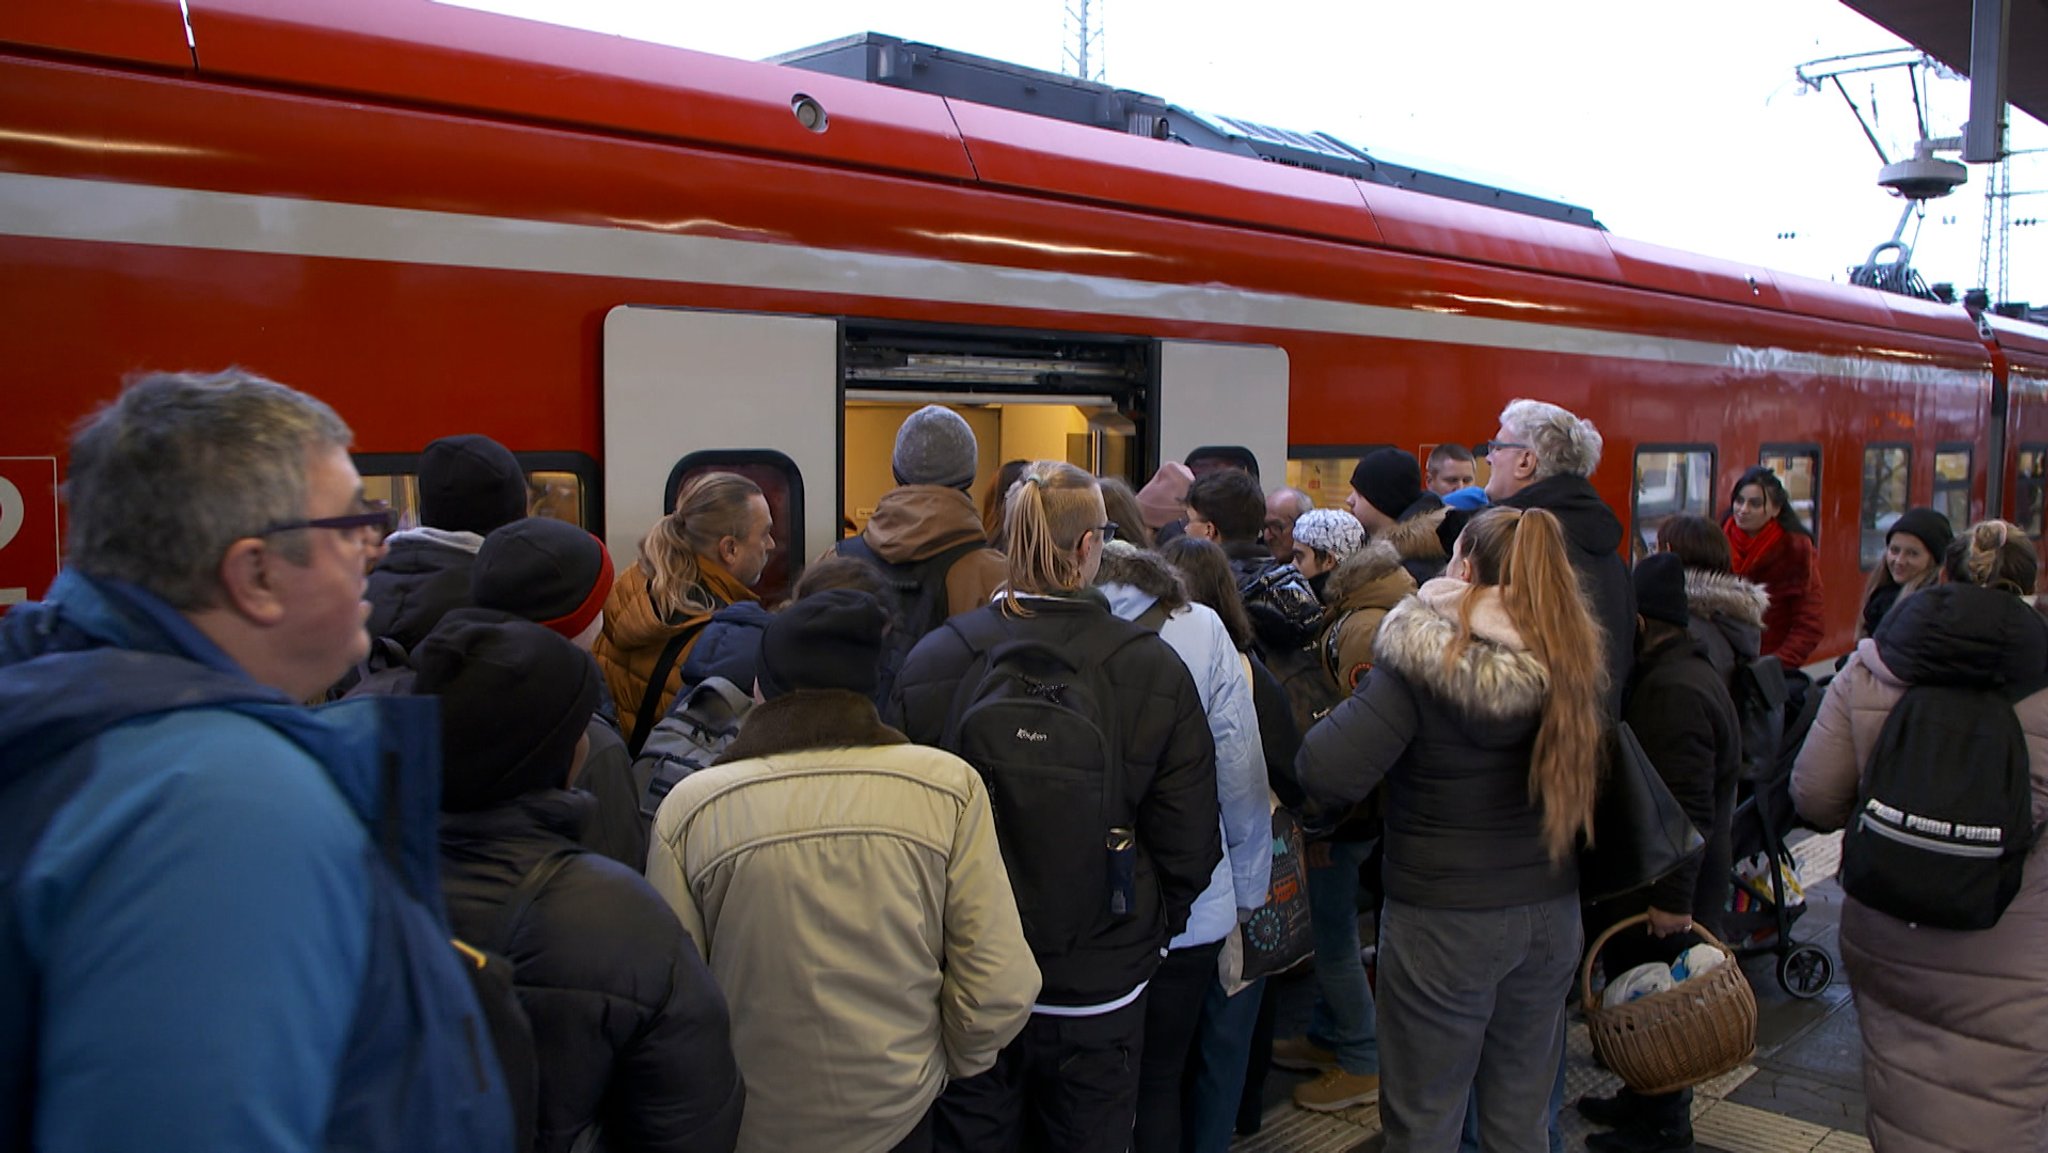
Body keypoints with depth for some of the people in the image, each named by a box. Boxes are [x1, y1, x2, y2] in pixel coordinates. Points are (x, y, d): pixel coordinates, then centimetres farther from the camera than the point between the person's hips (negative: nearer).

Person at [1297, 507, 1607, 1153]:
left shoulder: (1422, 666, -19)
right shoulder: (1572, 663, -3)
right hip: (1551, 917, 5)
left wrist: (1357, 706, -8)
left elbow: (1325, 775, -26)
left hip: (1443, 924, -5)